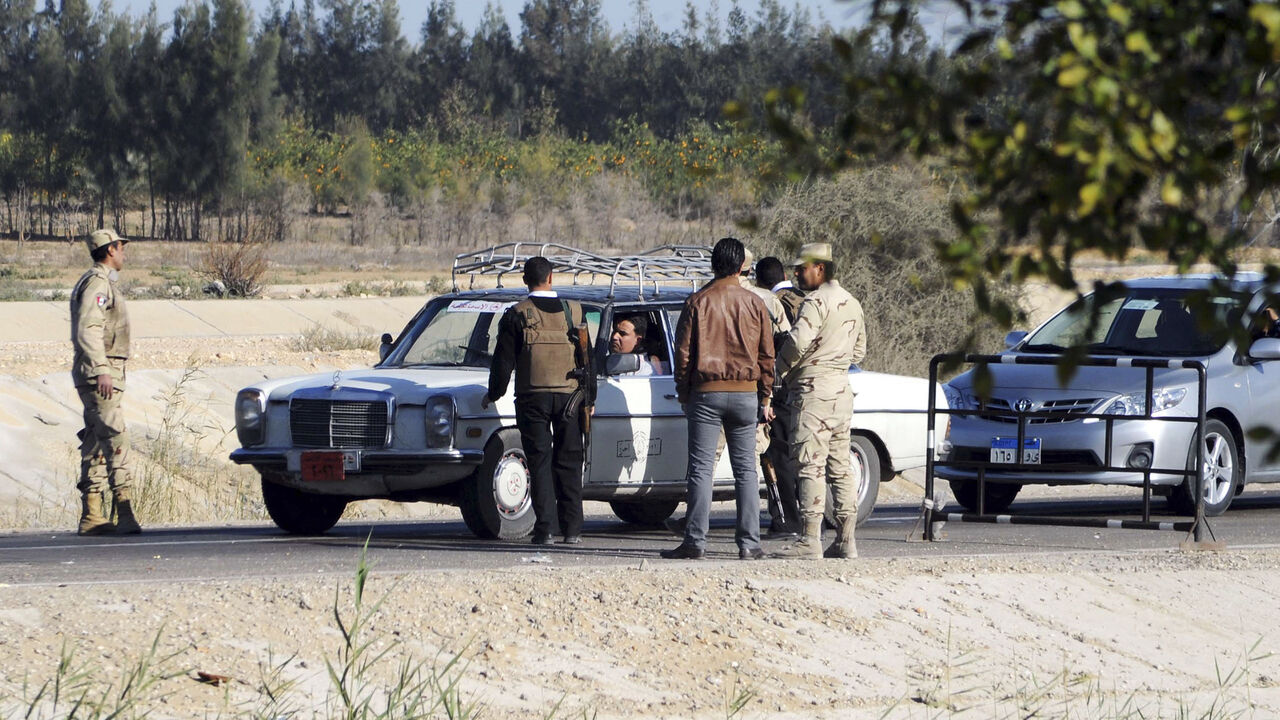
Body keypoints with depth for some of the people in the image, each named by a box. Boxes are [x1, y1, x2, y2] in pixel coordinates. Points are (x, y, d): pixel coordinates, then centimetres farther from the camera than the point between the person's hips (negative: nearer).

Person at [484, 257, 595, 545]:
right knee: (569, 463, 8)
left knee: (540, 464, 2)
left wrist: (494, 394, 12)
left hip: (533, 399, -2)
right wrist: (590, 397, 18)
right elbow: (588, 358, 8)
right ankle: (572, 529, 7)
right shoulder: (573, 312, 3)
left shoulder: (516, 315, -4)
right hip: (568, 398, 2)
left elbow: (503, 360, -3)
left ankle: (545, 529, -5)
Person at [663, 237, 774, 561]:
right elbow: (766, 355, 6)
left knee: (701, 468, 0)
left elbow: (683, 352, -2)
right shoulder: (754, 304, 2)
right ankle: (749, 543, 2)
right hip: (745, 393, 2)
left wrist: (684, 395, 8)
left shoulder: (697, 303, -3)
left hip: (705, 391, -2)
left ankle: (695, 541, -4)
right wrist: (765, 399, 14)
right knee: (745, 469, 5)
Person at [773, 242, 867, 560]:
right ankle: (845, 540, 8)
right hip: (842, 389, 9)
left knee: (810, 464, -11)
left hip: (814, 390, -9)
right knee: (840, 465, 9)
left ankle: (810, 539, -16)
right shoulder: (852, 303, 17)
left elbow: (798, 340, -23)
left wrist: (782, 370, -7)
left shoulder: (817, 301, -12)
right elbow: (859, 350, 25)